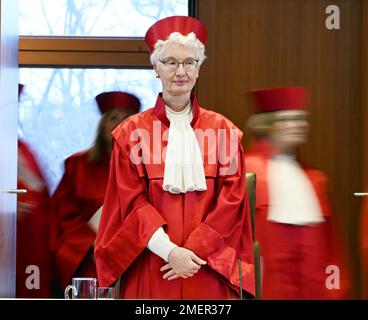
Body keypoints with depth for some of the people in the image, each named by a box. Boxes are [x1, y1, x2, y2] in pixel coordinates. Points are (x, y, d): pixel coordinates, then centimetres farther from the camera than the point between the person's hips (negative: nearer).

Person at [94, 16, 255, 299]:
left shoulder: (224, 131, 5)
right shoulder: (132, 132, 3)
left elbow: (232, 199, 0)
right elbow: (133, 201, -3)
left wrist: (195, 250, -11)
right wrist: (169, 251, -15)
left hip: (209, 268, 1)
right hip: (151, 269, -1)